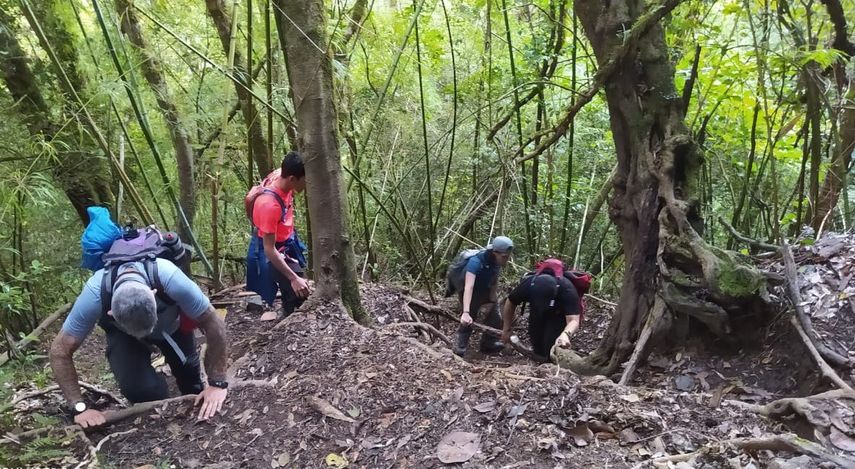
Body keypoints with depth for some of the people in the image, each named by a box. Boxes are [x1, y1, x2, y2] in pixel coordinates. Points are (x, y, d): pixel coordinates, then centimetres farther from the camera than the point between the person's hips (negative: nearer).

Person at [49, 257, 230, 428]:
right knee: (136, 387, -22)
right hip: (122, 334, 0)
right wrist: (80, 408, -28)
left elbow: (214, 323, -31)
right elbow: (60, 351, -24)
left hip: (172, 324, 1)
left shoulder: (170, 278, -43)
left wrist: (217, 383, -28)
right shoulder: (95, 295, -39)